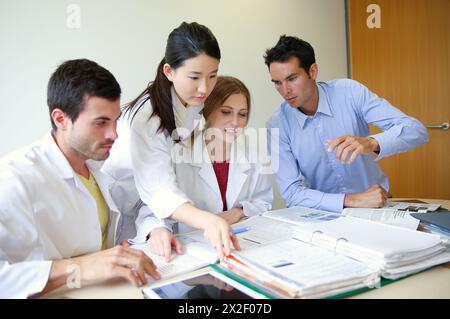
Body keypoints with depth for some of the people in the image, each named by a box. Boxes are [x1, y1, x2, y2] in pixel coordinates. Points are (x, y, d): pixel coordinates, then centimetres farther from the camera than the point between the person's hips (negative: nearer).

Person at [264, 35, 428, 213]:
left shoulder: (348, 92, -10)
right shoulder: (277, 126, -11)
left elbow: (416, 130, -14)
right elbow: (290, 192, -16)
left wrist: (372, 143, -33)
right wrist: (351, 201, -26)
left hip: (377, 203, 1)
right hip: (325, 214, 0)